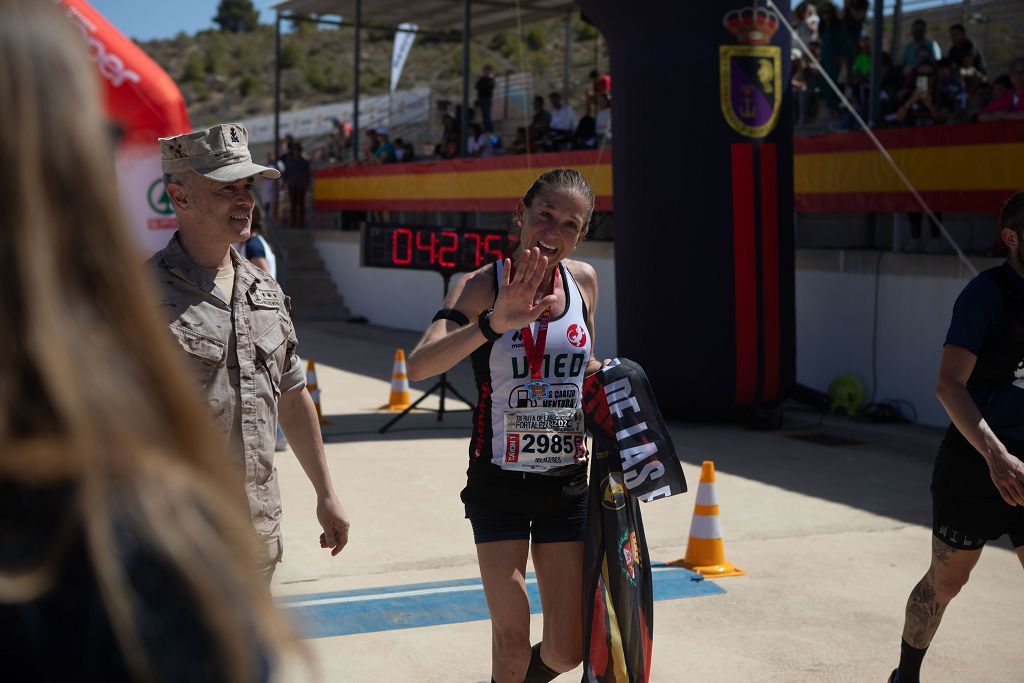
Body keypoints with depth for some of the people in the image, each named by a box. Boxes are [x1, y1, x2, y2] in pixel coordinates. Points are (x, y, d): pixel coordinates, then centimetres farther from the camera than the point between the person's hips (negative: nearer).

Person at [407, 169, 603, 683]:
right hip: (498, 483, -3)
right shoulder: (481, 286, -10)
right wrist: (495, 323, -41)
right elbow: (419, 365, -28)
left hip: (567, 482, 3)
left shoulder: (584, 280, 3)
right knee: (511, 641, -2)